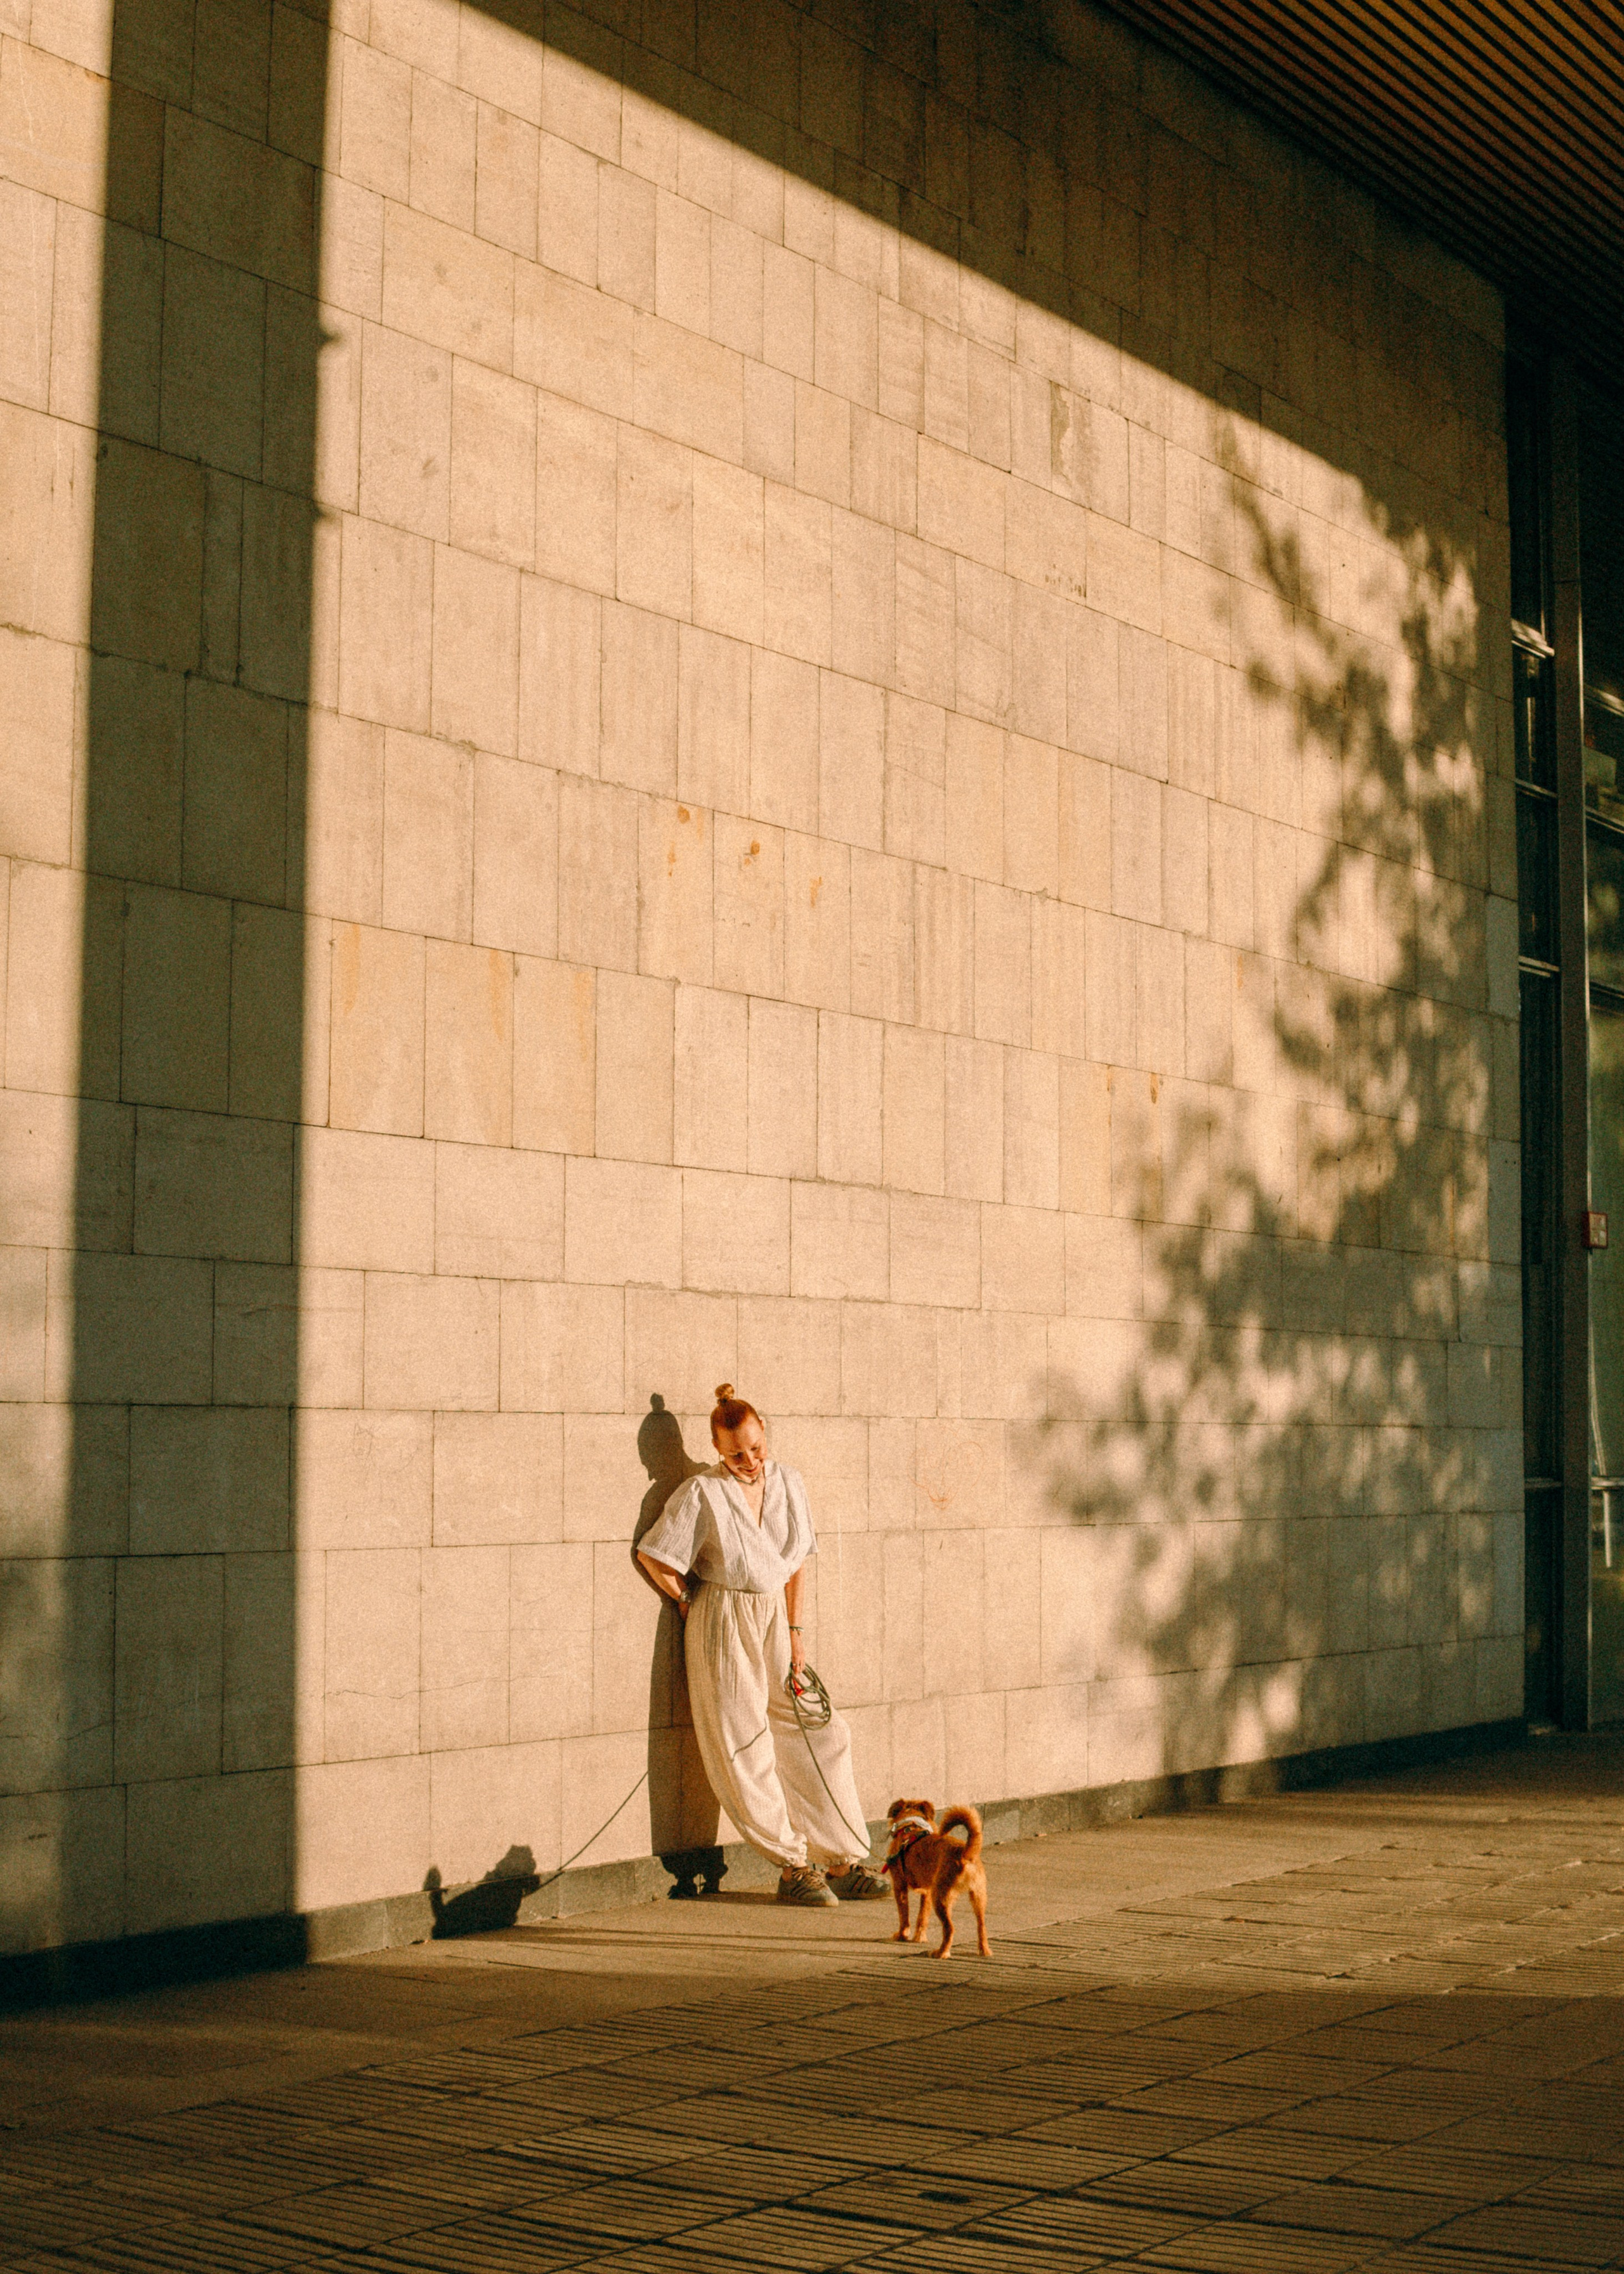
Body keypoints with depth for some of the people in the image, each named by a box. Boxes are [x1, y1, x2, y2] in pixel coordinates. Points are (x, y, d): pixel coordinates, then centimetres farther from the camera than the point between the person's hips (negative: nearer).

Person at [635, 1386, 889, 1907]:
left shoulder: (788, 1483, 4)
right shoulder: (702, 1494, -12)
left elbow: (796, 1563, 10)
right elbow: (652, 1557, -9)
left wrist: (794, 1631, 5)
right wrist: (691, 1605, 1)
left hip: (775, 1617, 5)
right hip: (723, 1628, -5)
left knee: (818, 1736, 2)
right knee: (746, 1751, -4)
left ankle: (843, 1860, 8)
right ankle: (794, 1867, 4)